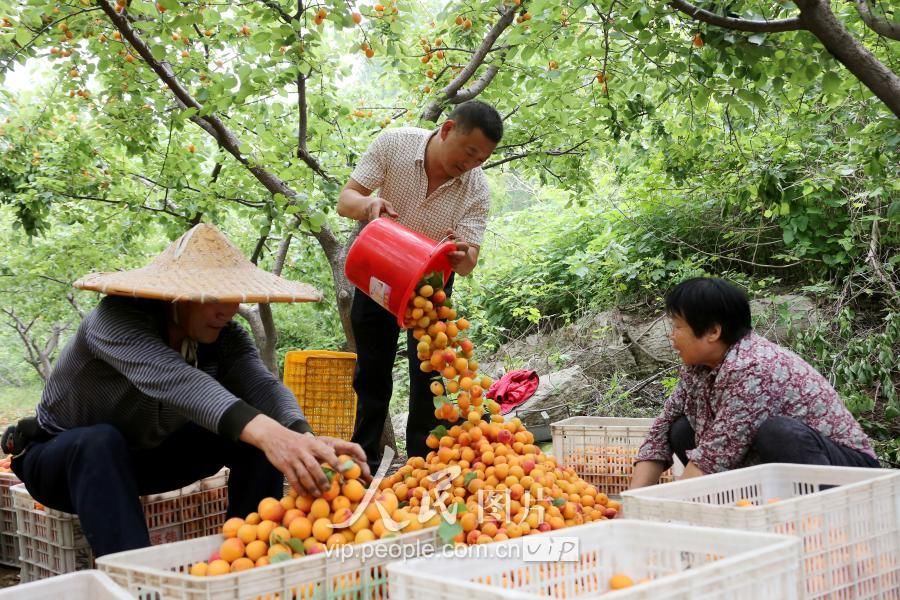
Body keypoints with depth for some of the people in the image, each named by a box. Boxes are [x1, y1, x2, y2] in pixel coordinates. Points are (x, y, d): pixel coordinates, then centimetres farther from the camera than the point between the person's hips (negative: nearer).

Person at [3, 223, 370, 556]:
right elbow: (171, 378, -51)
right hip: (63, 457, -5)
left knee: (254, 429, -16)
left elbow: (263, 385, -32)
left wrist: (302, 436, -55)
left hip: (147, 455, 5)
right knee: (100, 441, -39)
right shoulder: (117, 319, -33)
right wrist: (266, 432, -68)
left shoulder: (224, 337, -14)